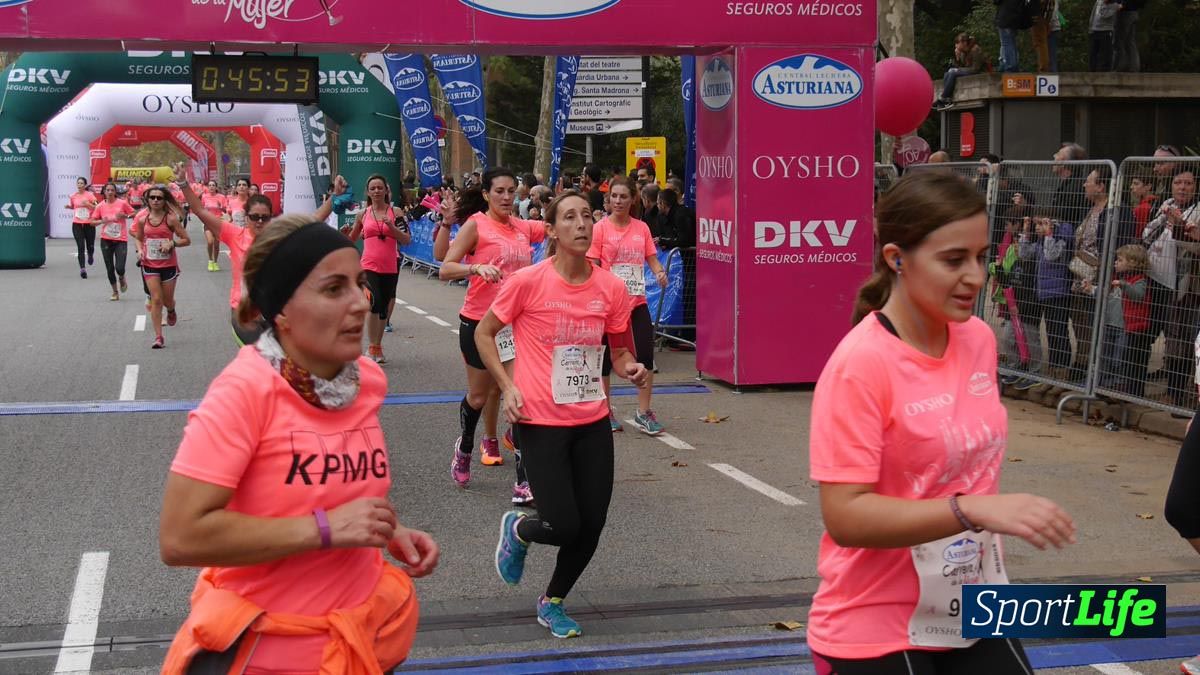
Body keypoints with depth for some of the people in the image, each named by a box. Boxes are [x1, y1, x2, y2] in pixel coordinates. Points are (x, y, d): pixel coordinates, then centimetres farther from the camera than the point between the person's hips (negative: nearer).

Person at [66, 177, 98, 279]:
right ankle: (82, 269, -11)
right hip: (77, 224, 1)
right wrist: (68, 206, 1)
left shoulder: (90, 195, -5)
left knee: (90, 246, 7)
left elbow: (97, 208, -8)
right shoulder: (73, 196, 4)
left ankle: (90, 255, 44)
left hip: (89, 223, -1)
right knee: (80, 247, -10)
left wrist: (88, 204, -22)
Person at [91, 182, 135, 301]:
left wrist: (124, 216, -13)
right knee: (110, 268, 5)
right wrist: (102, 221, -14)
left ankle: (122, 279, 23)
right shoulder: (100, 206, 2)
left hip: (121, 240, -2)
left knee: (120, 268, -13)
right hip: (106, 240, 2)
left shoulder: (122, 203, -4)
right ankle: (115, 292, 21)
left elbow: (133, 214, 6)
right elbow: (92, 222, 6)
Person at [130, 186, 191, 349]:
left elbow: (186, 240, -8)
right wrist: (140, 250, -4)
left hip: (169, 265, -1)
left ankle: (171, 311, 49)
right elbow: (138, 238, 15)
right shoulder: (142, 219, -1)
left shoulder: (170, 218, -11)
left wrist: (172, 243, -24)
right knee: (156, 299, -6)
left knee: (167, 300, 11)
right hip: (150, 265, 2)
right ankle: (158, 337, -1)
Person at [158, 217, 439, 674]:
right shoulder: (245, 390, -21)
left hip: (367, 628, 6)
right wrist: (325, 529, -26)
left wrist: (389, 531, -1)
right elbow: (179, 537, -26)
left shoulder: (368, 380, -3)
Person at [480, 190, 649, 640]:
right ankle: (518, 530, 28)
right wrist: (507, 386, -8)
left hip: (592, 421, 4)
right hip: (541, 421, -4)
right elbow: (483, 333, 2)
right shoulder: (529, 282, -11)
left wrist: (631, 368, -10)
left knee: (591, 527, 5)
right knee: (564, 527, -9)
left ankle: (552, 602, 31)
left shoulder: (611, 287, -1)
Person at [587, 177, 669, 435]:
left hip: (637, 301, 3)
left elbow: (652, 259, 11)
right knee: (606, 357, 6)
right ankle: (605, 411, 20)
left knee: (645, 355, -2)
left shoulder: (641, 228, 7)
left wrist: (659, 272, -10)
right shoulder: (600, 228, -4)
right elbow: (592, 266, -5)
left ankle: (643, 413, 8)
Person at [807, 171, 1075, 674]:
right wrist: (973, 510, -31)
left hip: (973, 613, 6)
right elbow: (844, 516, -24)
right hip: (876, 633, -6)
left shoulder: (980, 339, 0)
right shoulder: (860, 364, -20)